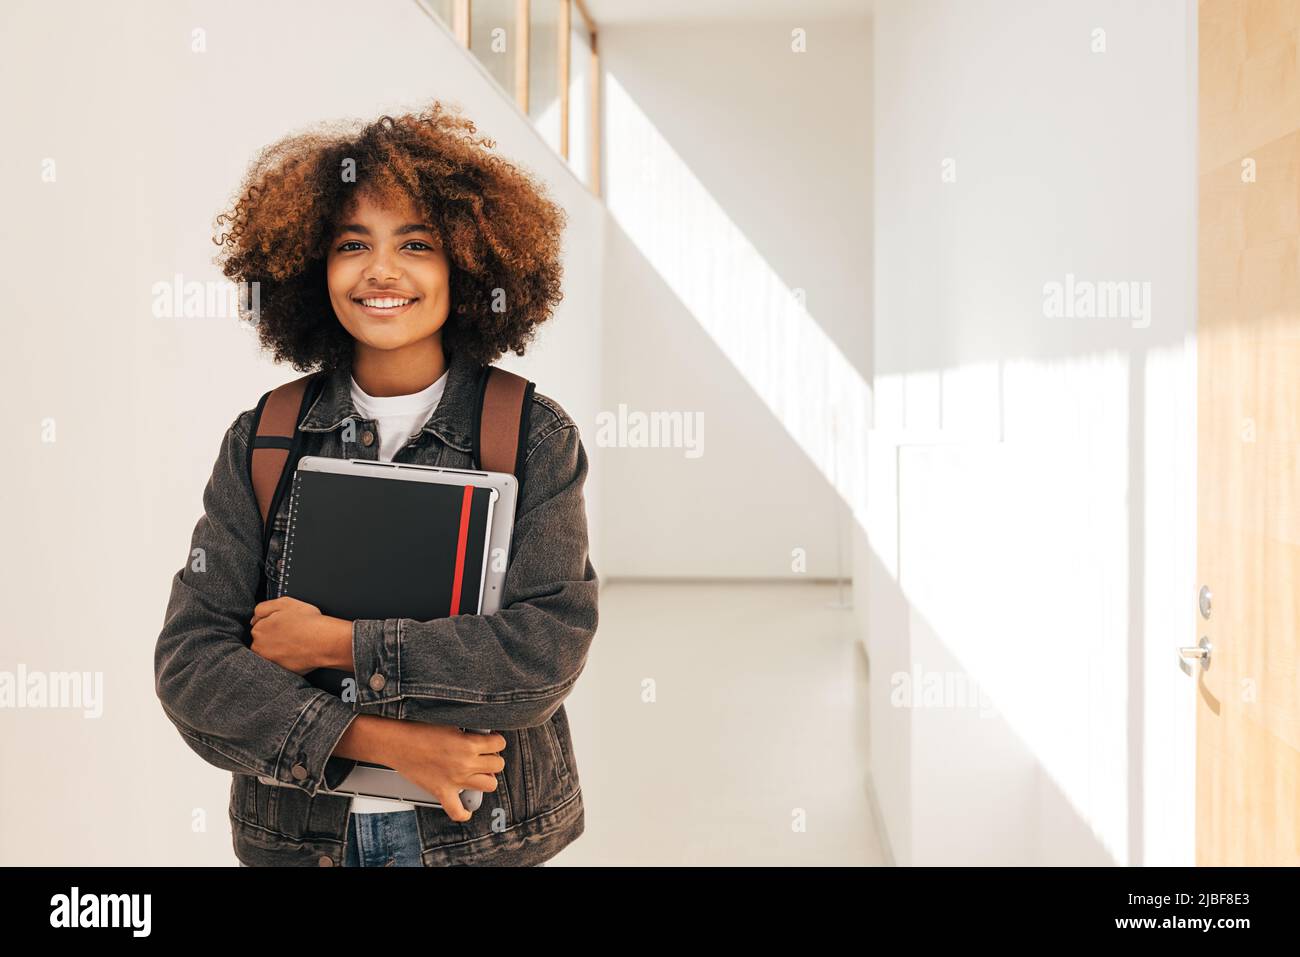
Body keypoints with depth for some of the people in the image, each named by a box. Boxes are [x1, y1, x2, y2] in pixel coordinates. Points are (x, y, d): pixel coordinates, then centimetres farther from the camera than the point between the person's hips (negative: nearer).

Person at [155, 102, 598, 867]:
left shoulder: (536, 438, -8)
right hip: (295, 832, 2)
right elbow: (188, 661, -9)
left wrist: (338, 643, -18)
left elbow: (550, 646, -18)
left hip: (482, 831, -1)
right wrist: (375, 740, -20)